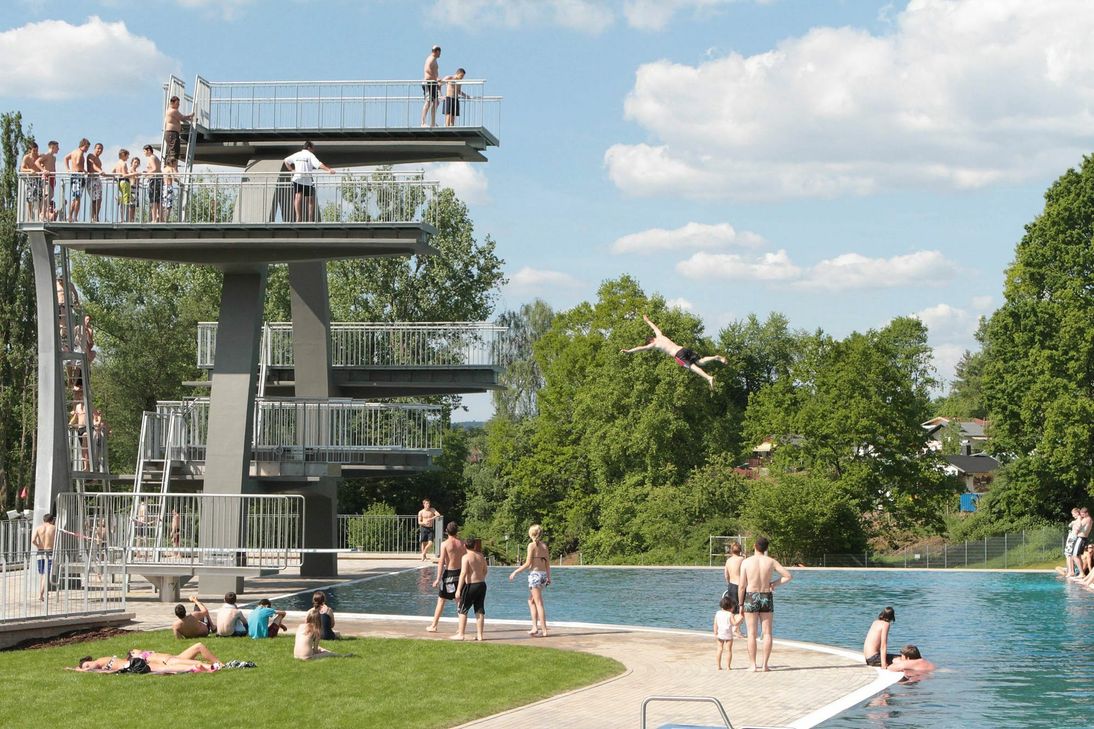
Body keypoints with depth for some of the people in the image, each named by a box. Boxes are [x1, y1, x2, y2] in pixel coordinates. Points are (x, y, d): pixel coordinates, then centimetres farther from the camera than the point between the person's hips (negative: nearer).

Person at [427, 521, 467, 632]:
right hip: (459, 573, 3)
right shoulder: (461, 544, 2)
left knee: (441, 600, 4)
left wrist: (438, 578, -11)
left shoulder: (445, 544, -9)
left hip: (448, 573, -3)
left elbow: (441, 562, -12)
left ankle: (433, 626, 7)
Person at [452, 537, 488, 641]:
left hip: (470, 585, -6)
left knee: (463, 610, 3)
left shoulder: (466, 557, -12)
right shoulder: (481, 556, 9)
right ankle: (479, 635, 10)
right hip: (482, 584, 7)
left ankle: (460, 634, 2)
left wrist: (458, 589, -18)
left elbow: (463, 573, -19)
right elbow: (485, 570, 20)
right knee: (480, 611, 9)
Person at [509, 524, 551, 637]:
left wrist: (515, 572, -3)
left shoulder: (532, 545, -10)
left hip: (534, 574, -7)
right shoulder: (544, 546, 9)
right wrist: (549, 577, 21)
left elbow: (528, 564, -12)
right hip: (543, 574, 7)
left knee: (539, 603, -3)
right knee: (531, 601, 19)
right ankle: (535, 627, 13)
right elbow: (548, 563, 12)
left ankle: (544, 630, -4)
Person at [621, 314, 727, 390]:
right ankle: (716, 357, -11)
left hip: (678, 355, -7)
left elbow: (641, 348, 8)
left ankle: (709, 378, -39)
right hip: (684, 349, 7)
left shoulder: (654, 344, 9)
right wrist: (647, 321, 64)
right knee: (700, 361, 10)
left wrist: (628, 351, 14)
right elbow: (655, 327, 47)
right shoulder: (660, 336, 27)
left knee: (692, 366, -20)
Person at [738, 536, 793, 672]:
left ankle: (753, 665, 2)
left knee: (752, 634, 3)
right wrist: (774, 583, 8)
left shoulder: (746, 562, -7)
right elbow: (788, 576, -4)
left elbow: (742, 586, -7)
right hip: (767, 598, 1)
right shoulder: (771, 562, -3)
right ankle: (765, 665, 4)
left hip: (751, 599, -1)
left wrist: (741, 605, 1)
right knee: (767, 633, 7)